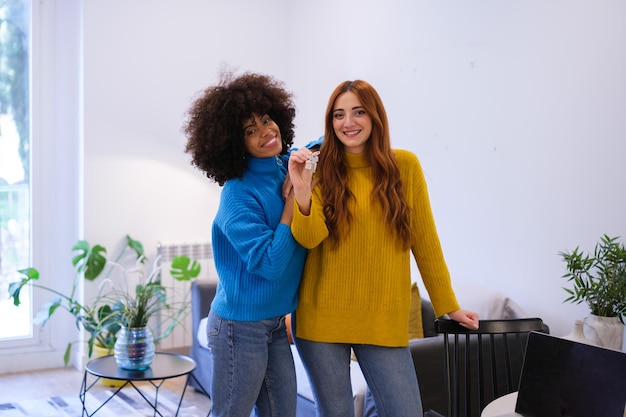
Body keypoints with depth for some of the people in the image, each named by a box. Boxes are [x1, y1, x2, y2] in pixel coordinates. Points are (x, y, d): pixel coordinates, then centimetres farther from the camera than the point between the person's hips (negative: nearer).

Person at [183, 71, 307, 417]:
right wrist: (293, 199, -19)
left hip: (276, 324, 7)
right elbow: (271, 264, -23)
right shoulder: (238, 195, -18)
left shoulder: (286, 168, 2)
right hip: (241, 326, -7)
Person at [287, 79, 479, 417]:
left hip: (384, 322, 0)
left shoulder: (404, 166, 0)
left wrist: (447, 304, 9)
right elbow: (309, 238, -12)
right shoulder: (321, 169, 0)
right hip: (322, 319, 0)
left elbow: (424, 240, 5)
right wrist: (302, 190, -29)